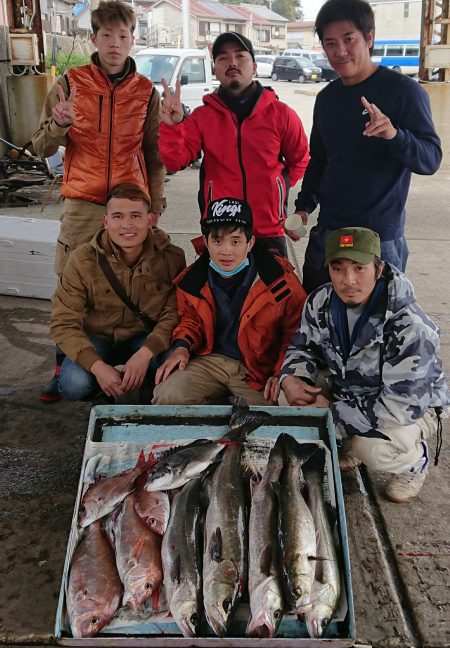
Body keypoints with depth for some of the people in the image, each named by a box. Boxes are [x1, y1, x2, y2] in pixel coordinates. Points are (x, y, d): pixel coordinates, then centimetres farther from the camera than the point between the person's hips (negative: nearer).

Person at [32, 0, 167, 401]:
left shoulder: (147, 92, 7)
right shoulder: (70, 84, 4)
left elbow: (154, 154, 12)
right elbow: (42, 148, 4)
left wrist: (155, 206, 6)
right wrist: (58, 125, -18)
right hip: (83, 205, 0)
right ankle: (65, 367, 13)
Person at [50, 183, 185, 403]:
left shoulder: (172, 258, -15)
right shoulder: (82, 261, -16)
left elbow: (174, 313, -18)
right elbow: (63, 323, -16)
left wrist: (145, 353, -36)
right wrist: (97, 366, -31)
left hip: (147, 339, 0)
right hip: (97, 338, 0)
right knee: (74, 385, -30)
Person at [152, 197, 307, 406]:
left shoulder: (281, 280, -11)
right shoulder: (191, 280, -1)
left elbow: (295, 333, -1)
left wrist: (281, 374, -12)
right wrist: (182, 347, -1)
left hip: (260, 369, -2)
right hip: (211, 360, 3)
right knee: (167, 396, -19)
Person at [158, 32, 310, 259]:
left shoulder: (281, 114, 0)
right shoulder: (202, 116, 1)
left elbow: (300, 161, 13)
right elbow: (174, 162, -9)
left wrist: (278, 188, 4)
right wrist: (171, 126, -24)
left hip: (269, 233, 0)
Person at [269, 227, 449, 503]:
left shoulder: (408, 326, -34)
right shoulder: (321, 302, -14)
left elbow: (401, 406, -35)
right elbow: (304, 346, 2)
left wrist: (333, 411, -30)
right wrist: (290, 377, -22)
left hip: (415, 406, -6)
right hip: (349, 386, 6)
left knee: (373, 449, -33)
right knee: (299, 390, -15)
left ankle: (415, 462, 5)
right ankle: (353, 442, 11)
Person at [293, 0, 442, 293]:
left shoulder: (404, 90, -8)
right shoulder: (327, 98, 10)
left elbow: (431, 159, -14)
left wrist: (394, 135, -33)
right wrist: (304, 206, 9)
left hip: (380, 238, -5)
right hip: (326, 233, 6)